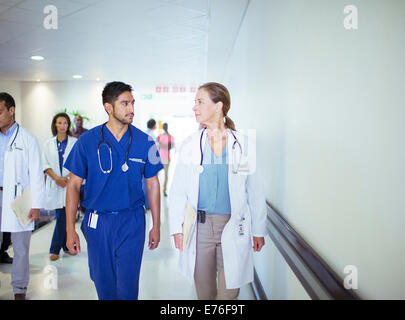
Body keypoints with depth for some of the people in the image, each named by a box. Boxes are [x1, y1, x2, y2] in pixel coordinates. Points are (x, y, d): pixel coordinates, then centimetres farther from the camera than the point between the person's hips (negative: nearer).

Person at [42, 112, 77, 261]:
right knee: (63, 217, 3)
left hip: (70, 183, -1)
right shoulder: (48, 143, 9)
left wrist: (68, 177, -12)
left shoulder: (75, 142, 4)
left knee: (63, 217, -2)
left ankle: (55, 249, 9)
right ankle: (67, 246, 14)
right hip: (54, 184, 2)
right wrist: (57, 178, -8)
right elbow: (45, 164, 5)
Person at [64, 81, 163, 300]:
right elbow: (74, 185, 0)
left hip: (132, 221, 0)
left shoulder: (144, 141, -3)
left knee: (127, 284, 1)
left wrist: (156, 226, 5)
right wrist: (70, 229, -5)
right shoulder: (88, 141, -4)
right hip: (97, 222, 1)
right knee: (103, 284, 15)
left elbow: (152, 183, 5)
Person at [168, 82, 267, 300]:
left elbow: (255, 191, 3)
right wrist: (176, 228, -2)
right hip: (199, 226, 2)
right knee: (204, 292, 13)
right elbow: (178, 190, 4)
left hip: (233, 227, -1)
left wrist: (259, 230, 3)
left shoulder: (243, 144, -1)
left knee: (229, 292, 4)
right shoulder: (190, 145, 3)